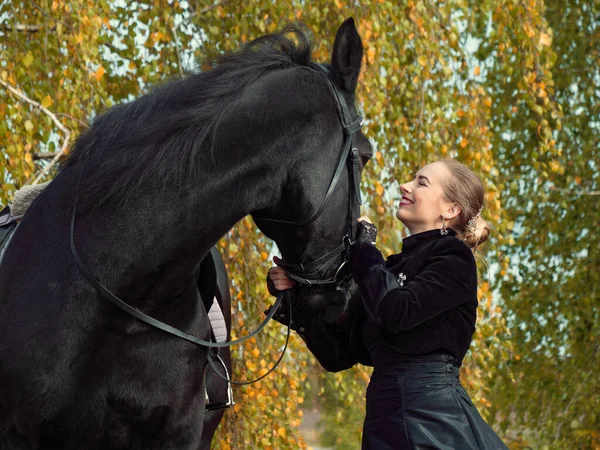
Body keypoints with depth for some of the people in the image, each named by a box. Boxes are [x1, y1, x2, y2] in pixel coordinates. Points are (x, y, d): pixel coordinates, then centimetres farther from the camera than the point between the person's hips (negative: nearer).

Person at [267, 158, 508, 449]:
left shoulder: (453, 258, -1)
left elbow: (397, 311, -18)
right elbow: (339, 353, 15)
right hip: (382, 414, 7)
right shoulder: (391, 269, 19)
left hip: (430, 412, -7)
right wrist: (294, 295, 5)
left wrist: (363, 248, -3)